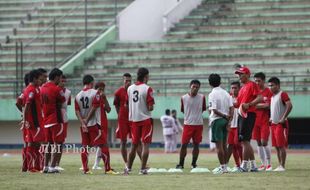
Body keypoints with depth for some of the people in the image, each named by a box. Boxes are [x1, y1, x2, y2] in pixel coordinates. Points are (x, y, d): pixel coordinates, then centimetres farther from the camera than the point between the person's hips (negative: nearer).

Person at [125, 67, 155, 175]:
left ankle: (128, 168, 18)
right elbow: (150, 107, -15)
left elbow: (128, 105, 10)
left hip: (133, 119, 5)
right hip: (145, 119, -5)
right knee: (145, 144, -1)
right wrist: (151, 107, 6)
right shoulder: (147, 89, -12)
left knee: (134, 145, 15)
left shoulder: (130, 88, 5)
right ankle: (143, 169, -6)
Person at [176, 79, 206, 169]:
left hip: (198, 124, 1)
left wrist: (196, 113, 4)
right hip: (187, 124, -1)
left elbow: (203, 109, 12)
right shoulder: (184, 98, -2)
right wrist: (190, 114, 5)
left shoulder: (202, 97, 0)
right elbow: (182, 110, 10)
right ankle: (181, 164, 5)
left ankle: (194, 164, 14)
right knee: (184, 144, -3)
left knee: (196, 144, 4)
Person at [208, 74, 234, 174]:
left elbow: (214, 110, -18)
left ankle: (222, 167, -7)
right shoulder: (226, 93, 8)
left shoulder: (212, 94, -11)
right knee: (224, 144, 12)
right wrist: (229, 120, -1)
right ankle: (225, 166, 13)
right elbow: (232, 108, 2)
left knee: (219, 145, -4)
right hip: (225, 121, 7)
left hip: (217, 120, -6)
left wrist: (225, 116, -7)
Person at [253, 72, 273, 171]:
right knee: (258, 143, 5)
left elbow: (268, 105, -12)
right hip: (256, 121, 5)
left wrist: (256, 105, -7)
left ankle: (269, 164, -2)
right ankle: (263, 164, 11)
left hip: (265, 121, -5)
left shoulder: (268, 92, -4)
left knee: (264, 142, -10)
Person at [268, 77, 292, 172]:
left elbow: (289, 106, -23)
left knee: (281, 146, -8)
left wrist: (283, 118, -22)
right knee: (277, 146, 8)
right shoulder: (272, 96, 16)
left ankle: (282, 166, -7)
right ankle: (280, 165, 11)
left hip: (281, 124, -9)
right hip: (273, 124, 9)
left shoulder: (282, 94, -11)